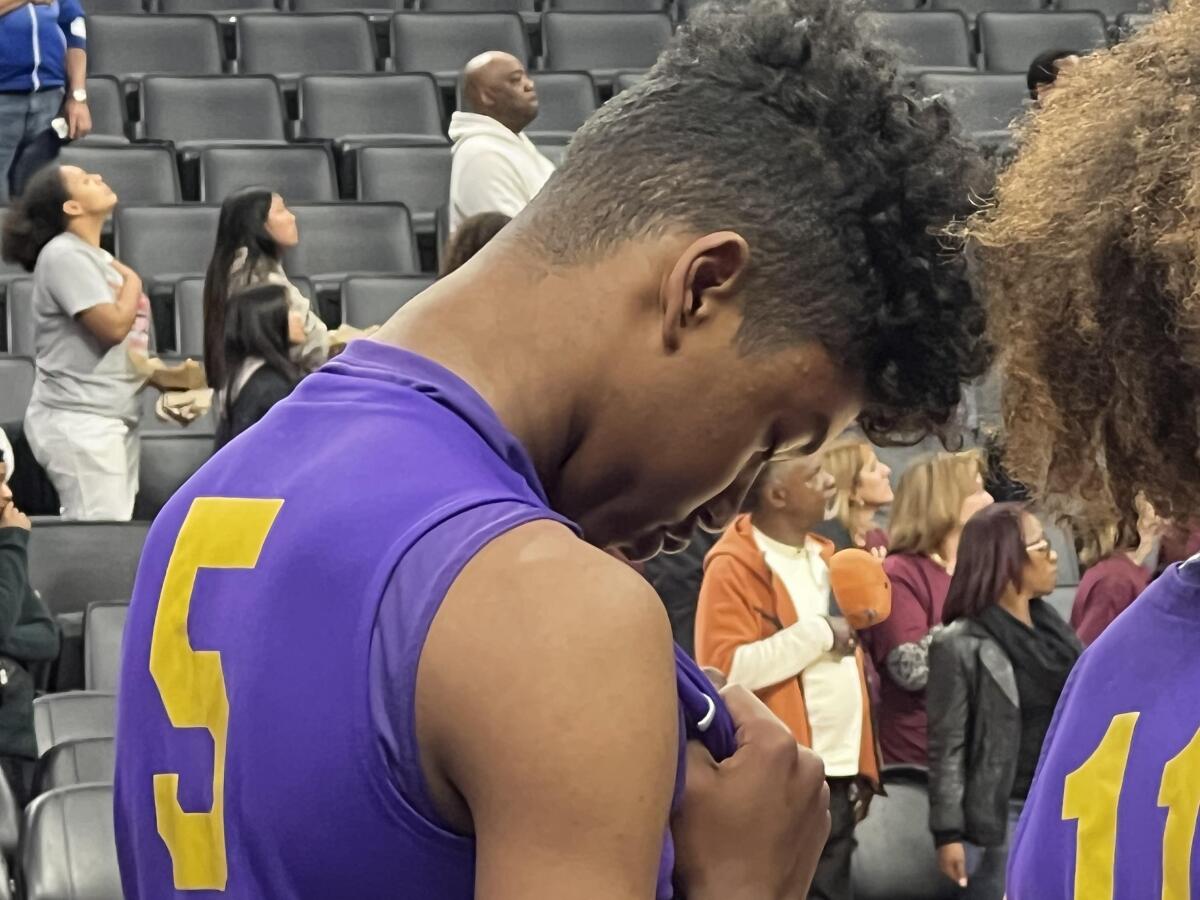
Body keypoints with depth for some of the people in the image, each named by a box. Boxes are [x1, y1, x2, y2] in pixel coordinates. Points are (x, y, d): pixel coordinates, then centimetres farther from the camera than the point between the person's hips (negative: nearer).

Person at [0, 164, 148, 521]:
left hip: (115, 417, 9)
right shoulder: (64, 255, -11)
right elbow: (114, 326, -19)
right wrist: (132, 281, -2)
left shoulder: (98, 259, 17)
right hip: (78, 420, -9)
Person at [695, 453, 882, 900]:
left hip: (838, 778, 8)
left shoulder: (821, 556, 15)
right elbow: (725, 670, -23)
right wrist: (818, 632, -17)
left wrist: (861, 770, 17)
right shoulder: (734, 567, -11)